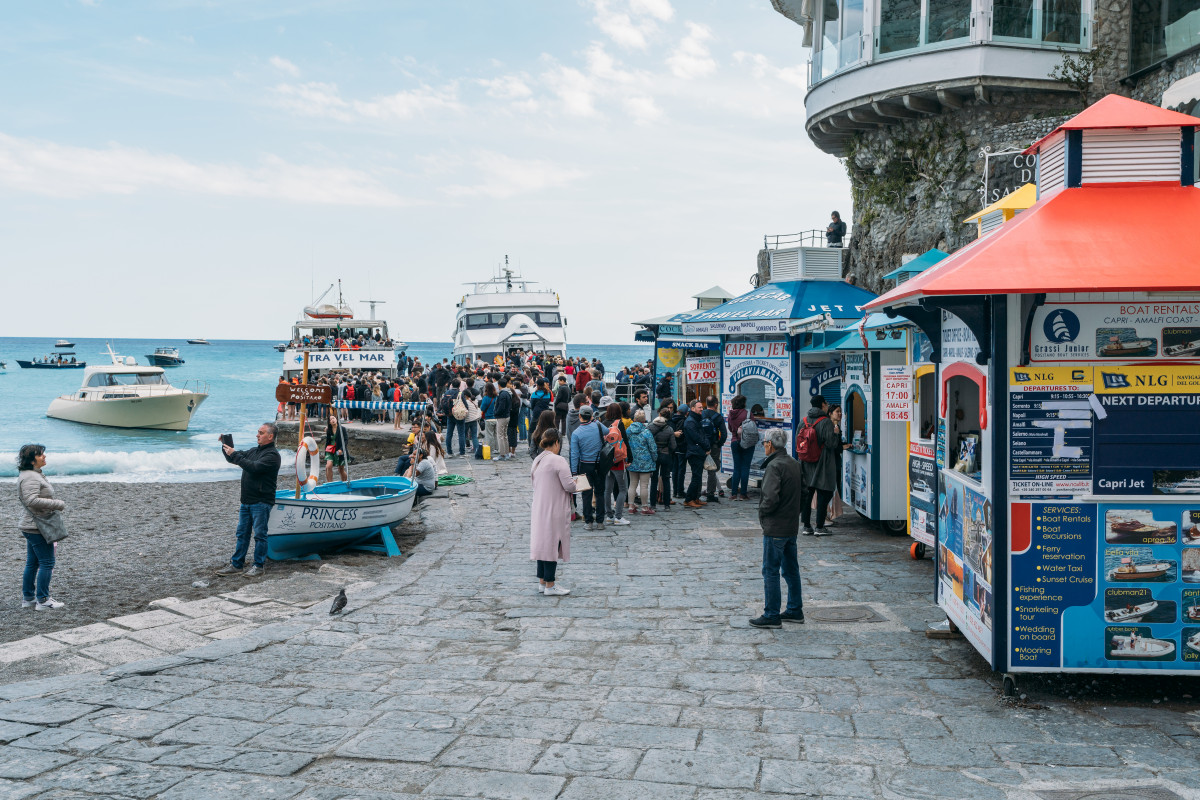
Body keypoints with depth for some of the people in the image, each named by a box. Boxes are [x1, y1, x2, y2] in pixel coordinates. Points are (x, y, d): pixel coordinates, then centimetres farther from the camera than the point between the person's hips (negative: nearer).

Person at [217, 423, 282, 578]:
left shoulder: (272, 455, -11)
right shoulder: (254, 451, 17)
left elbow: (254, 467, -23)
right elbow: (231, 459, 23)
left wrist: (234, 454, -20)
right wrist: (226, 446, 4)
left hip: (261, 502, -8)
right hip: (246, 501, 8)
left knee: (260, 534, -2)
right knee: (242, 533, 11)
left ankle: (259, 566, 5)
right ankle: (236, 564, 17)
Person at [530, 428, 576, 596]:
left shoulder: (537, 461, 8)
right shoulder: (558, 460, -17)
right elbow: (569, 485, -19)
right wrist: (574, 486, 5)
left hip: (538, 509, 8)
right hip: (554, 510, -8)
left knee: (542, 543, 14)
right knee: (552, 544, -2)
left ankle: (542, 581, 22)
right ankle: (550, 585, 3)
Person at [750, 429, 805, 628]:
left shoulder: (774, 466, -18)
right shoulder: (795, 464, 10)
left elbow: (771, 498, -27)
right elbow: (803, 494, 17)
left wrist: (762, 511, -9)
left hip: (775, 528, -9)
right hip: (792, 526, 9)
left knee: (771, 571, -2)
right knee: (791, 569, 16)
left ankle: (771, 615, 2)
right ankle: (795, 610, 24)